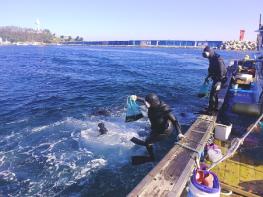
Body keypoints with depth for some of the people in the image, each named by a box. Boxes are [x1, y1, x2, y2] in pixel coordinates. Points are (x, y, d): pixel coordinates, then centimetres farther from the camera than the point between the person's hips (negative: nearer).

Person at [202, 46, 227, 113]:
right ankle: (215, 107, 30)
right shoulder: (211, 59, 7)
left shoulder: (218, 60, -22)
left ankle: (210, 110, -5)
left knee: (213, 93, -10)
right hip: (215, 79, 10)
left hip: (219, 79, -10)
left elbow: (221, 71, -24)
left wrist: (219, 81, -25)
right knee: (214, 93, 17)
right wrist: (208, 77, 16)